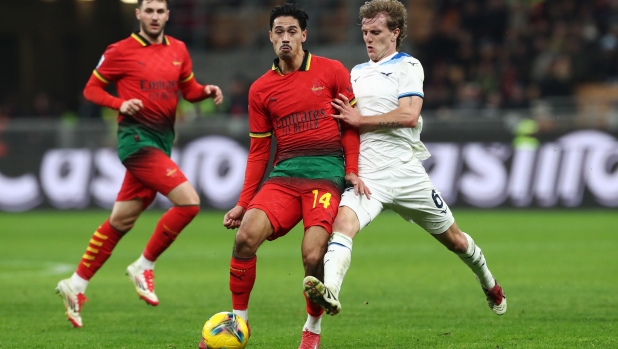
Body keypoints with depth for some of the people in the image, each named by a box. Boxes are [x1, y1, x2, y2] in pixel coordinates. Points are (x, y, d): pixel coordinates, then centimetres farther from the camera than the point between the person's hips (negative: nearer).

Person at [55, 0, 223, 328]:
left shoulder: (178, 50, 12)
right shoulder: (120, 51, -4)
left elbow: (189, 89, 21)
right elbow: (91, 89, 2)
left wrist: (206, 91, -2)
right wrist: (120, 104, -16)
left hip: (162, 141, 6)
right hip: (136, 138, -6)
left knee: (121, 220, 10)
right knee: (188, 201, -20)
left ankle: (76, 285, 20)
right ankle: (144, 267, -6)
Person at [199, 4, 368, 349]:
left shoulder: (332, 72, 4)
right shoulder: (261, 89, 11)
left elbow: (351, 124, 9)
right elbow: (258, 151, 15)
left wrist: (352, 171, -4)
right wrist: (244, 203, 10)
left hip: (326, 174, -3)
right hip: (284, 174, 3)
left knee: (313, 256, -20)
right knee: (246, 235, -21)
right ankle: (238, 321, -3)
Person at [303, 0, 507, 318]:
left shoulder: (407, 66, -1)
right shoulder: (357, 72, 18)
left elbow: (409, 115, -16)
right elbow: (347, 120, 30)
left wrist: (360, 119, -14)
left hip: (404, 169, -3)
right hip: (367, 175, 3)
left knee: (453, 239, 11)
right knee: (343, 223, -28)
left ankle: (490, 286, 39)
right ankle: (329, 292, -49)